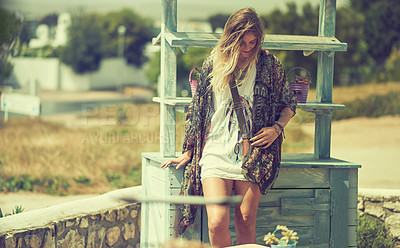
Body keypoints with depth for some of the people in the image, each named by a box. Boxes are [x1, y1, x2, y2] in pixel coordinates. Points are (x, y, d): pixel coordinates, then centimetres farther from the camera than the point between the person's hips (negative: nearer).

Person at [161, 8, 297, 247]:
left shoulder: (269, 64, 4)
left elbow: (289, 103, 17)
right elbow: (196, 109, 15)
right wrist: (187, 152, 17)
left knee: (246, 223, -2)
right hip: (215, 153, 0)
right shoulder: (212, 64, 7)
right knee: (217, 223, -15)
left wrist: (277, 128, -3)